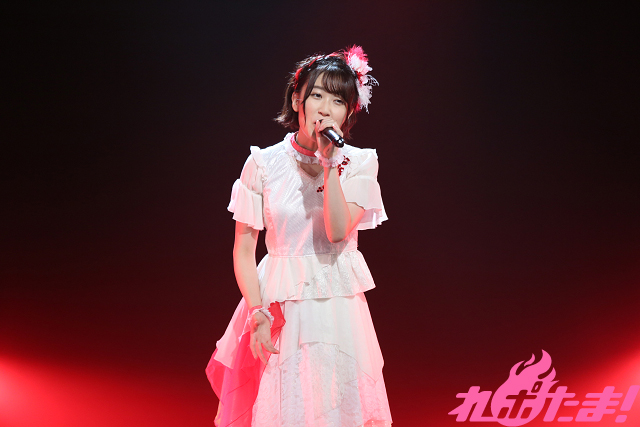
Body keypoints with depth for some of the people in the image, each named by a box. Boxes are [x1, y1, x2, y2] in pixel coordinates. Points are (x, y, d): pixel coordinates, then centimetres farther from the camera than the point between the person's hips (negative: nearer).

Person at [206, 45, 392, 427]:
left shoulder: (359, 163, -1)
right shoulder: (264, 163, -4)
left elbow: (337, 231, -15)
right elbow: (243, 248, -3)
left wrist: (330, 163, -18)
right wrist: (258, 314, -11)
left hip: (340, 304, 1)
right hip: (281, 305, -1)